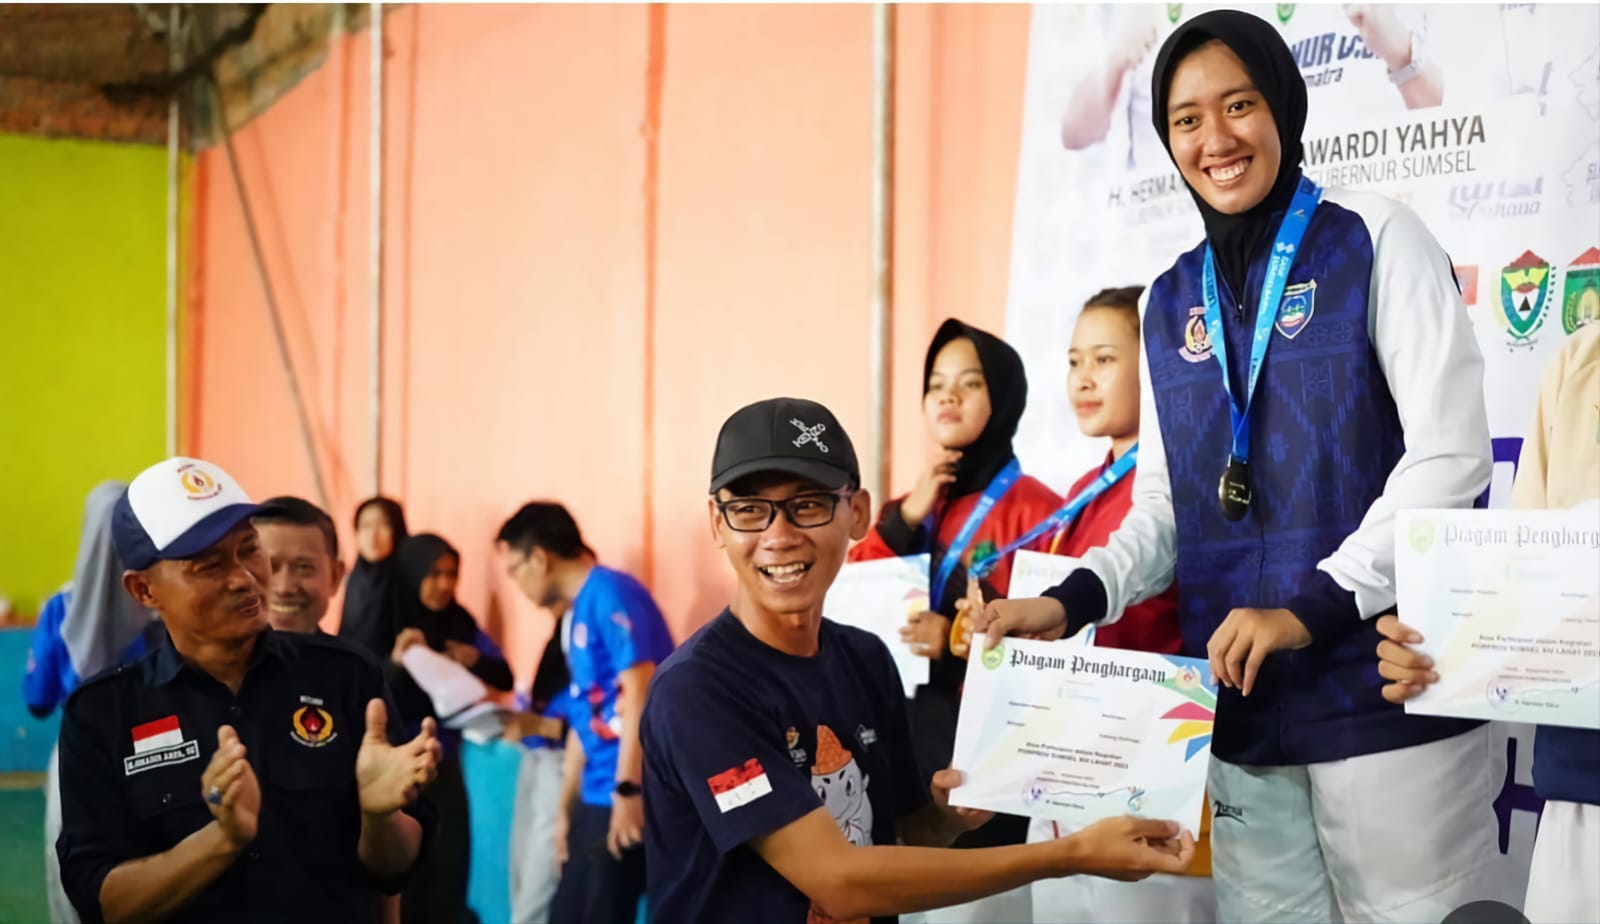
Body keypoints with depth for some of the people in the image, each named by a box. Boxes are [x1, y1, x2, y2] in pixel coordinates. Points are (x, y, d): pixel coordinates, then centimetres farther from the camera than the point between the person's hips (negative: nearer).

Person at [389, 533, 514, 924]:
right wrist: (395, 662, -32)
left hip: (445, 763, 4)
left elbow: (505, 677, 6)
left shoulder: (460, 623, 2)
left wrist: (476, 660, -13)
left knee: (449, 868, 2)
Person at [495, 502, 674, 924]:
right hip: (600, 796, 9)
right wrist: (566, 809, 23)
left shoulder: (610, 594, -11)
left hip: (628, 796, -9)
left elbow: (639, 694, -19)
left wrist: (628, 790, -22)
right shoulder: (576, 614, 16)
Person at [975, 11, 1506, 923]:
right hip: (1243, 711, 5)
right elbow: (1165, 505, 13)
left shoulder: (1376, 240, -2)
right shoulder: (1169, 303, 13)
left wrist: (1312, 607, -17)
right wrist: (1073, 600, -6)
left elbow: (1450, 455, -10)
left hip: (1387, 693, -4)